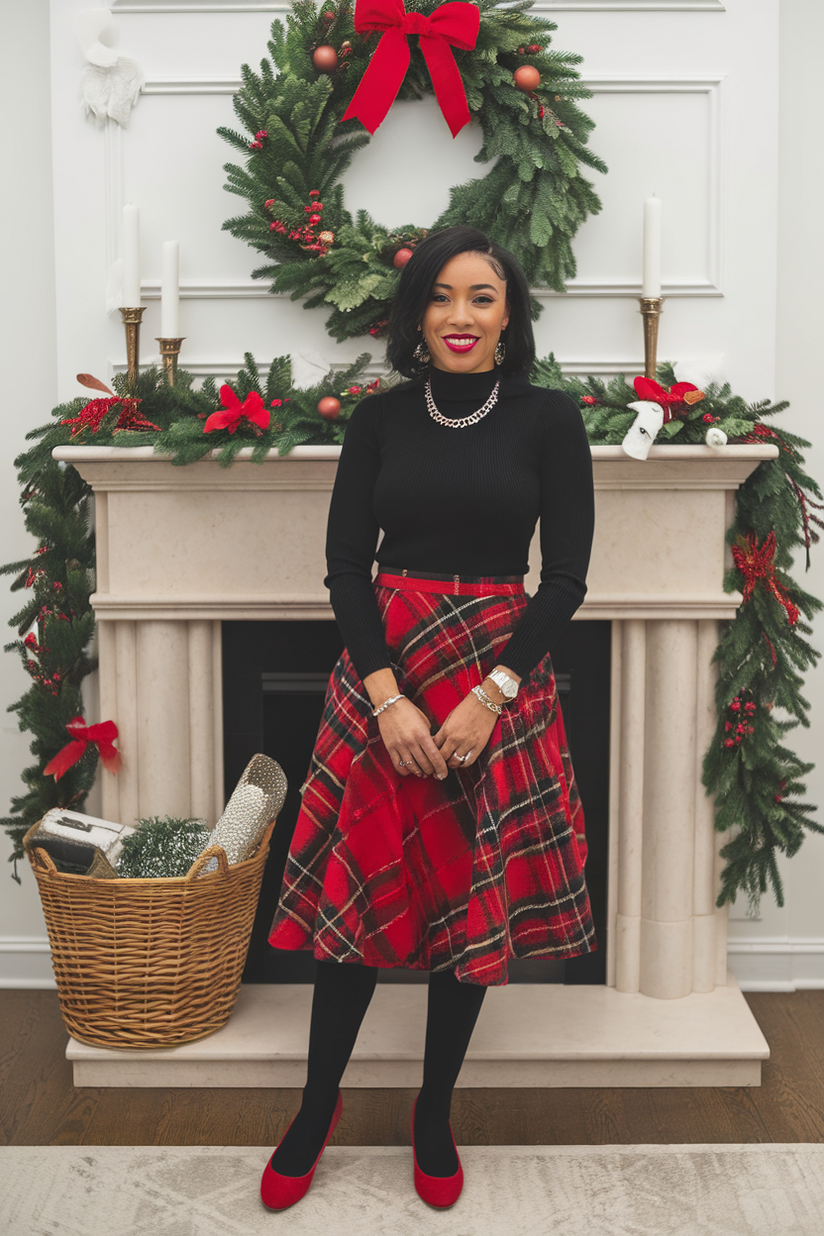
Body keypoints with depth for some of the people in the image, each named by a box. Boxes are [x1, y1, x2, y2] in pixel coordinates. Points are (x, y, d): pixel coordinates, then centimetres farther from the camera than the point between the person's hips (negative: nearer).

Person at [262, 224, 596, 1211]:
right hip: (383, 673, 1)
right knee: (357, 890, 4)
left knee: (476, 899, 8)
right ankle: (317, 1108, 25)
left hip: (501, 672, 0)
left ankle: (434, 1115, 28)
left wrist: (490, 695, -13)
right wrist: (387, 695, -12)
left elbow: (565, 577, -4)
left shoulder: (548, 421, 0)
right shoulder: (379, 421, 4)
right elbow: (345, 565, 0)